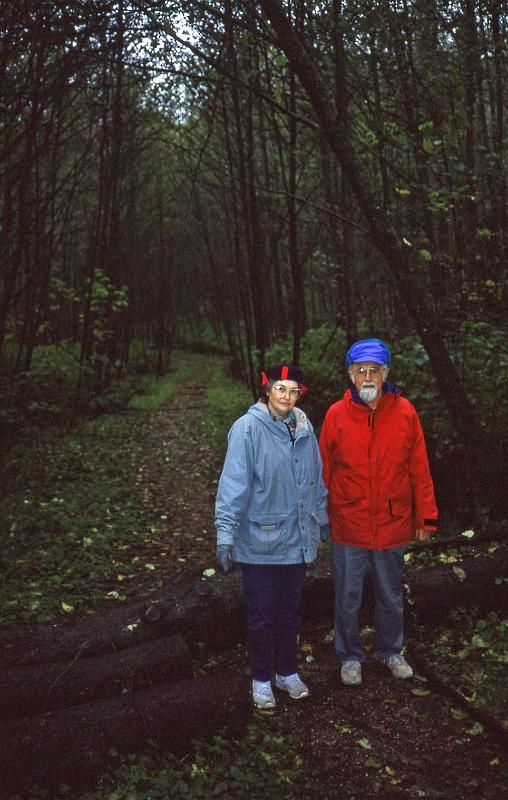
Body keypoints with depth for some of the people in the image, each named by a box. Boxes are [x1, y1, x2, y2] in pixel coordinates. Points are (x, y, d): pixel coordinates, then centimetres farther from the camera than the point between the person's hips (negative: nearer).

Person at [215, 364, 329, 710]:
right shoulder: (248, 428, -15)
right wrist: (226, 533, -20)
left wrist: (322, 519, 19)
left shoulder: (303, 428, 2)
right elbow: (233, 483, -17)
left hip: (297, 538, 5)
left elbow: (316, 478, 13)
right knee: (262, 613, 8)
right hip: (259, 539, -5)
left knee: (291, 610, 18)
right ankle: (262, 680, 27)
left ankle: (288, 672, 36)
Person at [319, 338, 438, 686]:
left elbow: (420, 470, 0)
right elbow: (324, 471, -2)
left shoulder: (405, 412, -6)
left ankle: (390, 650, 41)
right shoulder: (337, 415, -8)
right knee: (348, 598, 13)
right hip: (347, 526, -1)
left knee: (392, 597, 19)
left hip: (393, 524, 1)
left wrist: (426, 516, 2)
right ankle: (351, 656, 34)